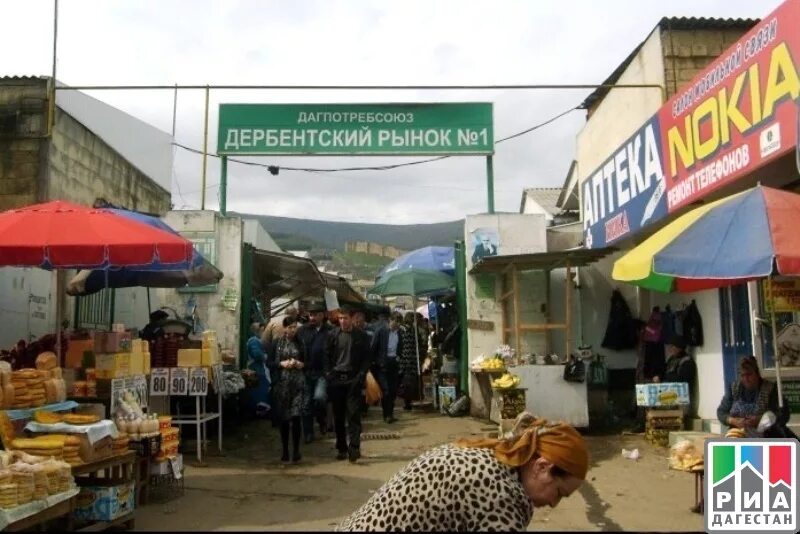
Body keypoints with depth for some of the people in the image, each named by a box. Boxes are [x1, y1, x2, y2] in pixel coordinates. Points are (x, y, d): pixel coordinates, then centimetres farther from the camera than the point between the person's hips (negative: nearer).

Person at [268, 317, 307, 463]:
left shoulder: (300, 343, 6)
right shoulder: (277, 343, 6)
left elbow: (308, 362, 11)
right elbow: (270, 363, 5)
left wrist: (300, 364, -9)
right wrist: (282, 364, -11)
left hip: (297, 383, -1)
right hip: (281, 383, 1)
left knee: (296, 416, -10)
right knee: (283, 418, 7)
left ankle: (296, 451, -1)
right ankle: (285, 451, 19)